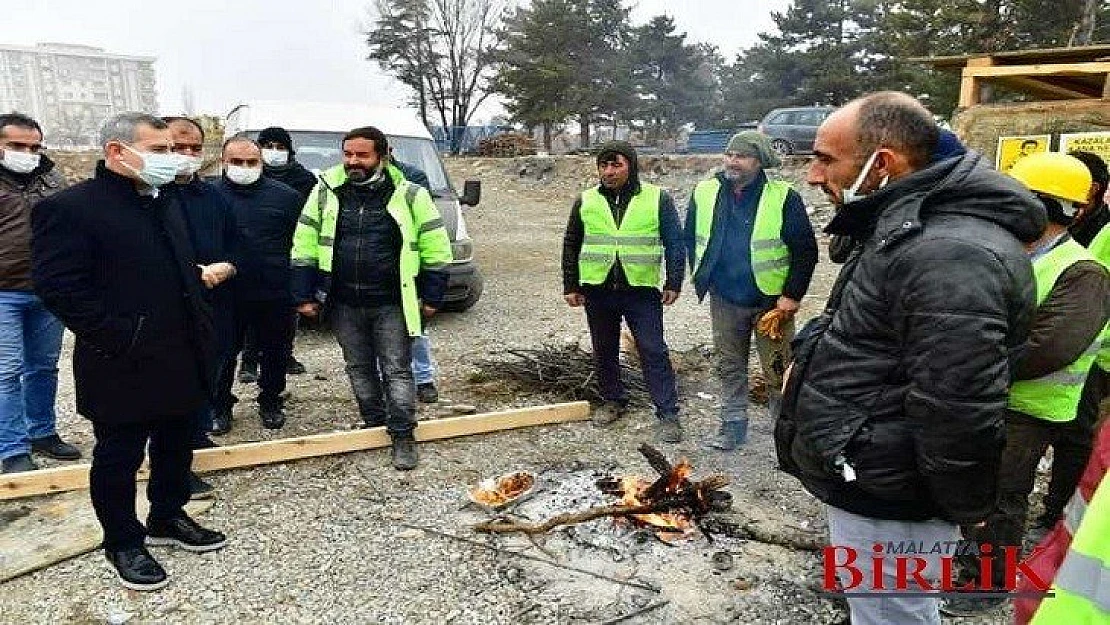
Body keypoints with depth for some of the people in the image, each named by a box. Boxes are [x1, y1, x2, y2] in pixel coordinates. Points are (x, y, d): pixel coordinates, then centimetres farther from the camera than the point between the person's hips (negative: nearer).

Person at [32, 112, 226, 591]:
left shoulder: (165, 202, 11)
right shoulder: (68, 208, -13)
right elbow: (58, 287, -19)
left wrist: (200, 328, 9)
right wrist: (120, 339, -20)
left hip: (181, 362, 7)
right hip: (123, 369, -7)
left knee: (175, 448, 20)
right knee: (118, 459, 10)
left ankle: (168, 519, 39)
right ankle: (123, 543, 28)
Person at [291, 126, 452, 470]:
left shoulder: (409, 195, -6)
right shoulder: (326, 192, 1)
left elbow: (435, 248, -2)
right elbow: (305, 246, 5)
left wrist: (431, 296, -3)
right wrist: (304, 295, 2)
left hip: (392, 304, -3)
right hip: (344, 304, 4)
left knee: (397, 370, 1)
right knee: (359, 370, 15)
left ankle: (402, 436, 12)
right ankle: (375, 425, 32)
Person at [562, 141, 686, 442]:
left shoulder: (657, 198, -1)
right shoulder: (586, 201, 5)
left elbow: (675, 244, 1)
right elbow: (571, 246, 11)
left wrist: (673, 283, -6)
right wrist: (571, 286, 7)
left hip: (642, 290, -3)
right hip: (597, 290, 3)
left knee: (653, 351, -3)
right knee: (604, 350, 13)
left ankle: (668, 413, 3)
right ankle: (614, 400, 31)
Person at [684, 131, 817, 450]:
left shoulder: (784, 197, -12)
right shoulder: (704, 193, 0)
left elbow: (805, 250, -9)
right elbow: (691, 239, 13)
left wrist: (792, 295, -12)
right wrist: (702, 279, 11)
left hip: (770, 300, -4)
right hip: (724, 300, 4)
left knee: (778, 370, 5)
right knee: (729, 366, 15)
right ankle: (733, 424, 30)